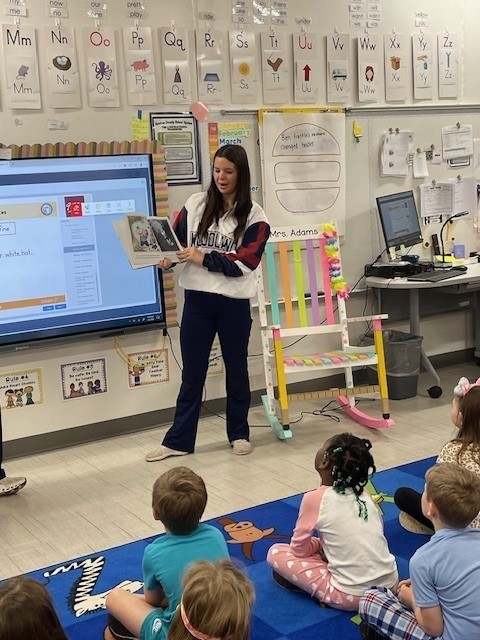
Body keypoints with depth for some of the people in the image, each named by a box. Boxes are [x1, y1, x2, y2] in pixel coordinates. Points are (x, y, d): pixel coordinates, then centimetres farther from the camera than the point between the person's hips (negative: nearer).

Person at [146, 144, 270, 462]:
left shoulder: (254, 216, -3)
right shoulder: (196, 204, 4)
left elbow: (245, 262, -12)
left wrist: (203, 258, -18)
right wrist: (168, 257, -13)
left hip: (234, 303, -1)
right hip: (197, 299, 2)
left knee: (236, 369, 14)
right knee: (192, 373, 8)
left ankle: (239, 434, 30)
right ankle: (179, 440, 17)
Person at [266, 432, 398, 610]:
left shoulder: (315, 498, -10)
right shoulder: (363, 495, 5)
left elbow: (299, 548, -3)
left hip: (352, 597, -6)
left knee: (275, 552, 4)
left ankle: (329, 592, 1)